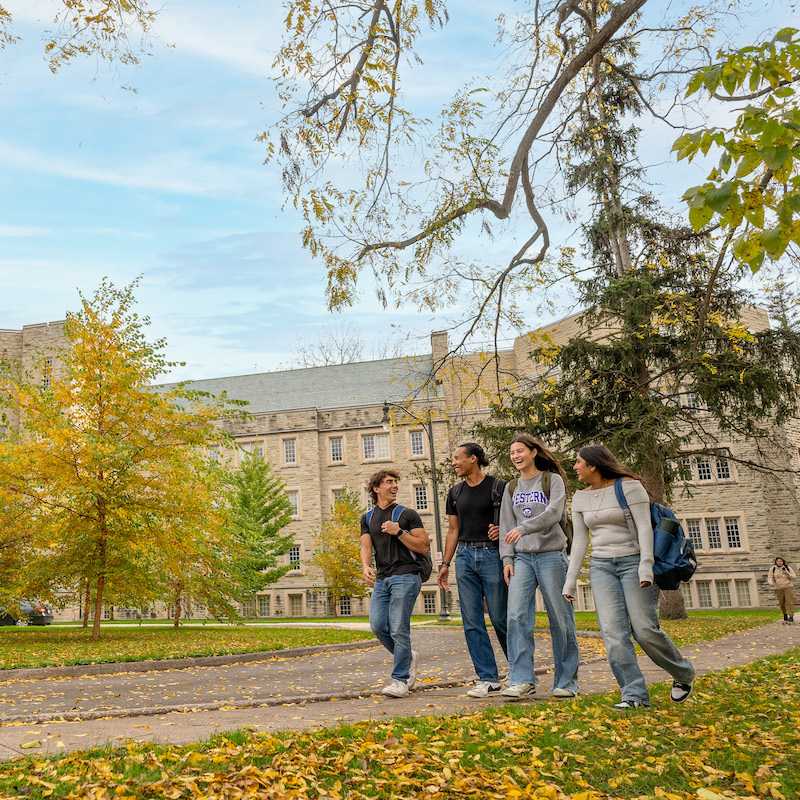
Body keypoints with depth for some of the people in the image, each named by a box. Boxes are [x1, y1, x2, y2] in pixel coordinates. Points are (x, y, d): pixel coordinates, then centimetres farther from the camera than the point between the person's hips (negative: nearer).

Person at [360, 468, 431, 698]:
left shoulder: (408, 514, 4)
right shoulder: (368, 518, 16)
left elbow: (424, 547, -1)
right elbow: (366, 547, 6)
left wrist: (399, 532, -12)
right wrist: (365, 567, -15)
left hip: (405, 577, -5)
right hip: (382, 579, 5)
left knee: (398, 628, -9)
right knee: (377, 625, -6)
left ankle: (400, 679, 1)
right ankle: (407, 657, 19)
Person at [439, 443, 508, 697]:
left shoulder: (499, 487, -3)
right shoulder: (455, 493, 13)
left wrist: (503, 529, -18)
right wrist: (445, 564, 15)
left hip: (492, 554, -5)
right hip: (465, 555, 5)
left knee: (500, 617, -2)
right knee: (472, 621, 1)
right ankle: (488, 679, 8)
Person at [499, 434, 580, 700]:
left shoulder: (553, 480, 2)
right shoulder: (512, 488, 15)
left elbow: (553, 514, -14)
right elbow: (506, 525, 14)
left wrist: (524, 528, -28)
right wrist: (507, 558, 3)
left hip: (551, 555, -3)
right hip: (522, 558, 4)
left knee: (560, 619, 0)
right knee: (517, 616, -10)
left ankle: (567, 681, 10)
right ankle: (522, 680, -7)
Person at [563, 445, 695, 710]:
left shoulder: (629, 486, -7)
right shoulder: (581, 498, 10)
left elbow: (644, 527, -13)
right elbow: (579, 540, 10)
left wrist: (646, 566, -23)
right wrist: (571, 579, 6)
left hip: (633, 562, -5)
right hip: (601, 566, 5)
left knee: (645, 630, -8)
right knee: (613, 631, -10)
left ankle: (684, 674, 18)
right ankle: (635, 695, -6)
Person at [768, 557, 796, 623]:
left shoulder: (788, 568, 7)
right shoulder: (772, 569, 5)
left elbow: (793, 577, 8)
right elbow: (770, 578, 1)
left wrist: (787, 574, -11)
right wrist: (771, 583, -21)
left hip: (788, 587, -1)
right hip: (778, 588, 1)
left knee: (789, 602, -13)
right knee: (781, 603, 3)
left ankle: (791, 617, -14)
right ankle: (785, 614, 28)